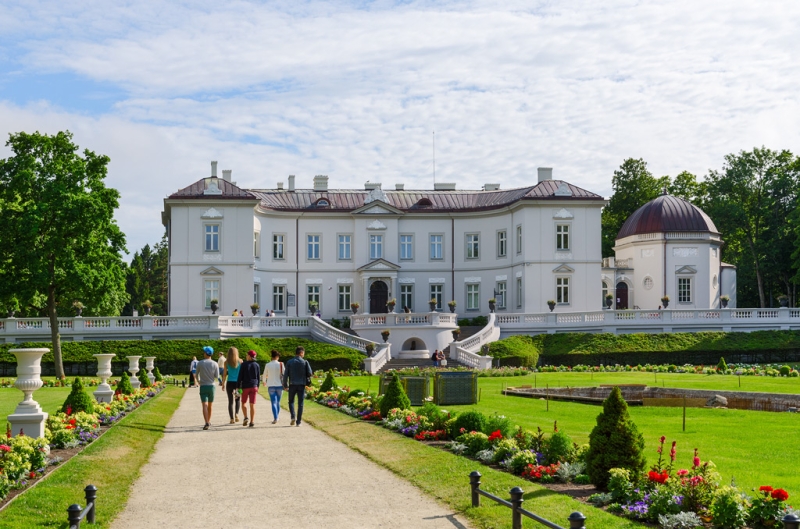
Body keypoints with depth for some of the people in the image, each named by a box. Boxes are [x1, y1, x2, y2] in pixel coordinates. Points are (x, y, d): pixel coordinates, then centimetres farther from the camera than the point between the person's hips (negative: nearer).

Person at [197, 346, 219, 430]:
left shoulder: (200, 363, -5)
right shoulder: (215, 364, -4)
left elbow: (197, 374, 9)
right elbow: (217, 376, -3)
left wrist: (199, 381, 31)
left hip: (203, 386, -2)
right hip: (212, 385, 2)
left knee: (205, 405, -8)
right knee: (210, 405, 18)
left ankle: (207, 423, -23)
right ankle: (209, 421, 31)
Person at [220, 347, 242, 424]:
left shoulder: (226, 362, -1)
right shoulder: (240, 361, -1)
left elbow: (225, 374, -1)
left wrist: (223, 383, 7)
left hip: (230, 383, 0)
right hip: (238, 382, 0)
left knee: (230, 401, 6)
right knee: (238, 399, 20)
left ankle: (232, 418, 3)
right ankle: (237, 414, -1)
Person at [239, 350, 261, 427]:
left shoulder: (244, 365, -6)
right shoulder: (257, 365, 4)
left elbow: (240, 377, -6)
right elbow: (258, 377, 8)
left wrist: (238, 387, -2)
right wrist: (257, 387, 16)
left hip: (245, 386, -2)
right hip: (254, 386, 2)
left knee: (244, 403, 13)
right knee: (252, 404, 2)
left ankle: (246, 417, -6)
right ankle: (252, 421, -1)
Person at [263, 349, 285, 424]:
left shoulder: (268, 365, -3)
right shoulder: (281, 364, -6)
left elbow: (264, 375, 9)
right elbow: (283, 375, -4)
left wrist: (264, 382, 29)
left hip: (271, 386, -1)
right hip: (279, 385, 1)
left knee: (273, 403, -1)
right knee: (278, 402, 16)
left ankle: (275, 418, -14)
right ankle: (276, 417, 25)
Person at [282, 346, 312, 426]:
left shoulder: (289, 362, -1)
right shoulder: (305, 362, -3)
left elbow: (285, 375, -2)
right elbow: (310, 373, -5)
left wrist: (285, 385, 6)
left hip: (292, 385, 0)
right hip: (301, 385, 0)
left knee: (291, 401, 16)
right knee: (300, 403, 6)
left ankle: (293, 417, -4)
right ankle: (298, 421, 5)